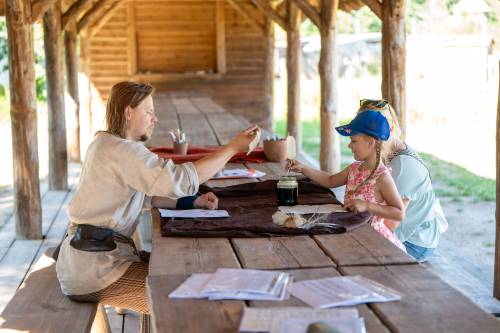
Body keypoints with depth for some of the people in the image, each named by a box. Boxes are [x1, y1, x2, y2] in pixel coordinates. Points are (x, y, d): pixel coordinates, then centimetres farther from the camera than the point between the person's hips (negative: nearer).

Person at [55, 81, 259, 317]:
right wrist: (233, 148, -19)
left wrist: (192, 201, 0)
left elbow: (145, 195, 14)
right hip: (93, 268, -10)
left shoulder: (109, 144, 13)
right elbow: (180, 180, -27)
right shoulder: (121, 151, -21)